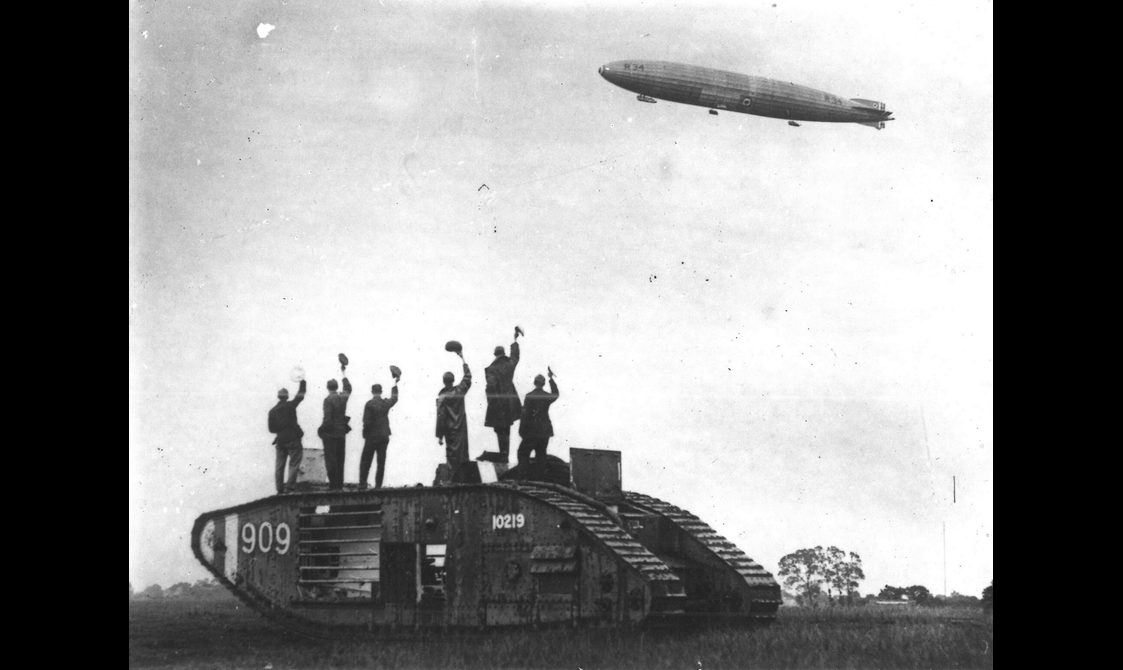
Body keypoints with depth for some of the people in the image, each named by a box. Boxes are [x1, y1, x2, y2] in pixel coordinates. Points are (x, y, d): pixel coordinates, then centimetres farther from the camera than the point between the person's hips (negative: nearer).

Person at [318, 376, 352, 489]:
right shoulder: (344, 397, 3)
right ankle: (340, 484, 15)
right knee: (340, 460, 12)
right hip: (342, 433, 6)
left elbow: (327, 418, -20)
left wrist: (322, 430, -7)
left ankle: (333, 484, -5)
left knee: (330, 459, -2)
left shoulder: (328, 400, -15)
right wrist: (345, 378, 41)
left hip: (330, 434, -6)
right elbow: (348, 390, 27)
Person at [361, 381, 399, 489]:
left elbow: (367, 422, -17)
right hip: (384, 437, 4)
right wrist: (395, 385, 38)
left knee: (365, 461, 3)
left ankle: (362, 484, -3)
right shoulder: (386, 403, 2)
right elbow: (394, 398, 25)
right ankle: (378, 485, 4)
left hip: (372, 437, -4)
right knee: (381, 462, 6)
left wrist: (365, 434, -3)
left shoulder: (369, 404, -13)